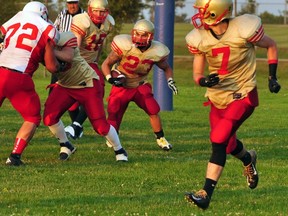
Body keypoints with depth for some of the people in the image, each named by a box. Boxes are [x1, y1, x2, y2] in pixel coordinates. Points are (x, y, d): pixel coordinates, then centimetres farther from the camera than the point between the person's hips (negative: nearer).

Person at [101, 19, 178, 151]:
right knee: (113, 114, -6)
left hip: (141, 86, 2)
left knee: (153, 111, -15)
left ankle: (160, 139, 5)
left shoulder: (156, 52, -15)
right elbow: (106, 64, -14)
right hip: (121, 86, -1)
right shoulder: (124, 46, -25)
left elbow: (166, 68, 7)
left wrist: (170, 80, -12)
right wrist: (110, 78, -31)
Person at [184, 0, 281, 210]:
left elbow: (271, 46, -2)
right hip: (218, 97, 5)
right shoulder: (200, 39, -9)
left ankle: (206, 194, -19)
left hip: (243, 96, -5)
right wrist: (204, 81, -23)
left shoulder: (243, 29, -21)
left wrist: (272, 76, -6)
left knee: (219, 140, -21)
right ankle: (248, 159, 55)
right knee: (229, 145, 17)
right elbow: (197, 74, 1)